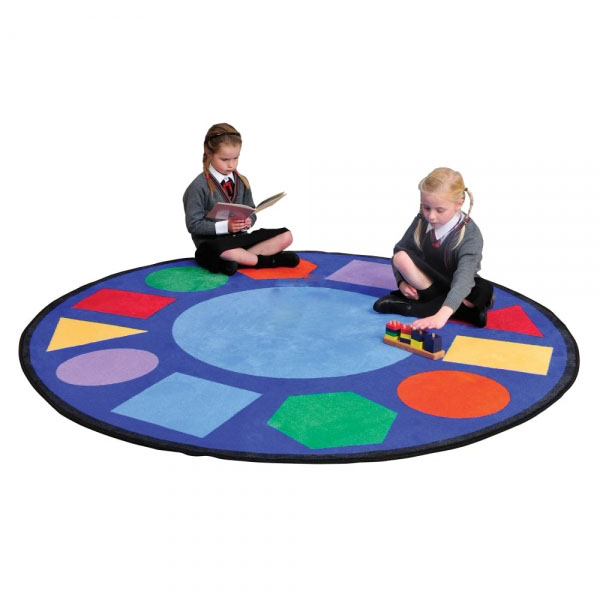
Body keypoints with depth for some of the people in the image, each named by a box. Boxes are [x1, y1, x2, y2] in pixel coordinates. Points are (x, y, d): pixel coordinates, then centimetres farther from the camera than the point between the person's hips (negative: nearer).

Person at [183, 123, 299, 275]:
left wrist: (248, 221, -13)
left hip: (240, 237, 6)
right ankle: (270, 260, -20)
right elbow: (193, 224, -12)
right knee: (223, 251, -43)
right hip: (213, 241, -6)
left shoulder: (241, 182, 9)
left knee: (286, 236, -9)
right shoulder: (199, 187, -9)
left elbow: (251, 212, 13)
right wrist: (225, 226, -22)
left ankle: (240, 258, -23)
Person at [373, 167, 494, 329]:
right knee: (401, 257, -24)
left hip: (455, 287, -2)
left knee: (484, 290, -36)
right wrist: (402, 281, -18)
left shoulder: (471, 235, -28)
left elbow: (463, 278, -41)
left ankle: (407, 306, -30)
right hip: (428, 281, 2)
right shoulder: (422, 221, -15)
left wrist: (442, 315, -56)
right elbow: (400, 249, 0)